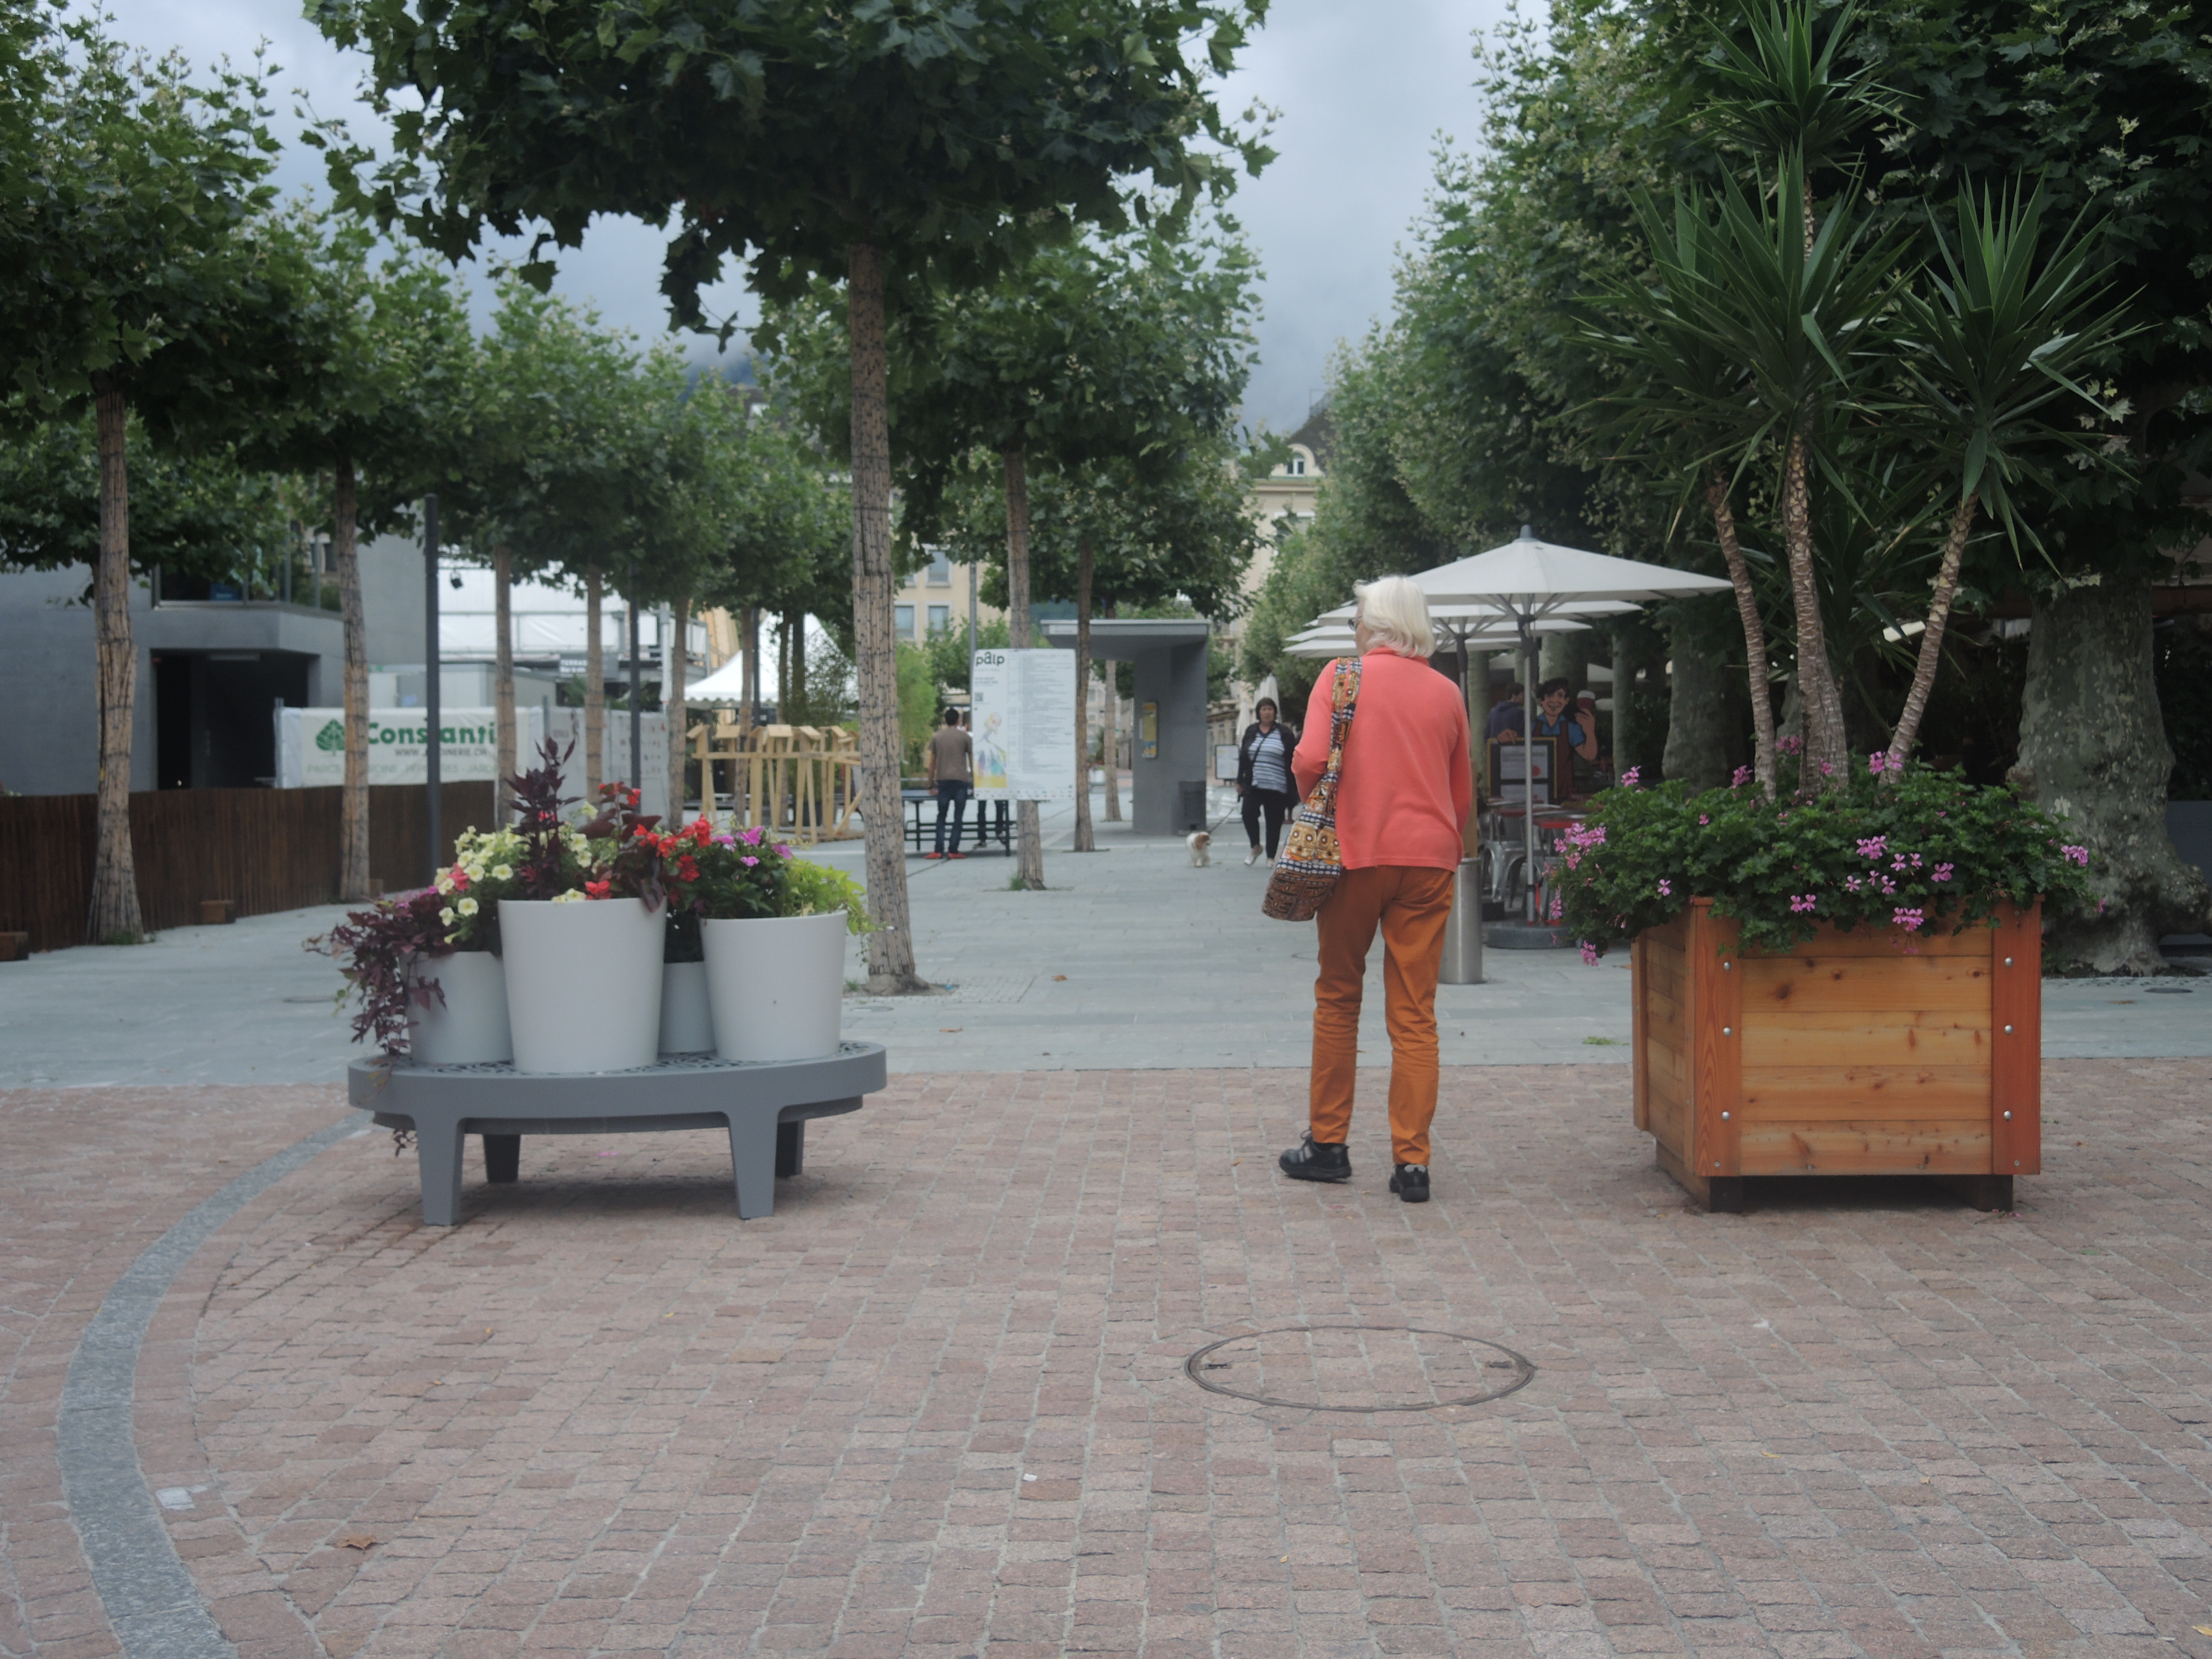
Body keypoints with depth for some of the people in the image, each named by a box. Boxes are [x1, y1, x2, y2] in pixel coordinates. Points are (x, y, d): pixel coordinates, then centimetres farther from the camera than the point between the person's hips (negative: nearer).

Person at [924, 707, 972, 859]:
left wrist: (931, 784, 13)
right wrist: (974, 782, 10)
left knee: (941, 816, 8)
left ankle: (939, 850, 0)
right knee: (958, 817, 2)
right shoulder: (965, 737, 2)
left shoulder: (936, 737, 8)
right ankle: (954, 850, -2)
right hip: (961, 780, -2)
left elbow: (932, 763, 9)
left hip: (943, 781, 2)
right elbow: (972, 761, 3)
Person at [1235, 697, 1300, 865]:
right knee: (1249, 813, -16)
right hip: (1253, 786, 2)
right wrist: (1240, 781, 12)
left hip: (1276, 788, -2)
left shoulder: (1284, 733, 2)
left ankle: (1271, 857, 15)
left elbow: (1292, 761, 1)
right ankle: (1255, 847, 7)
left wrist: (1292, 787, -4)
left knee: (1274, 822, 2)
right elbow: (1243, 757, 16)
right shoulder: (1251, 732, 12)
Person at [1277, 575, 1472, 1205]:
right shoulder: (1447, 693, 10)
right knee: (1415, 1014, 3)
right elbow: (1463, 794, 14)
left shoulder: (1343, 676, 0)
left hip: (1358, 851, -2)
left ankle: (1328, 1144, 18)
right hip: (1430, 858, 2)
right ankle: (1412, 1162, 1)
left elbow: (1311, 759, -12)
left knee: (1338, 998, 13)